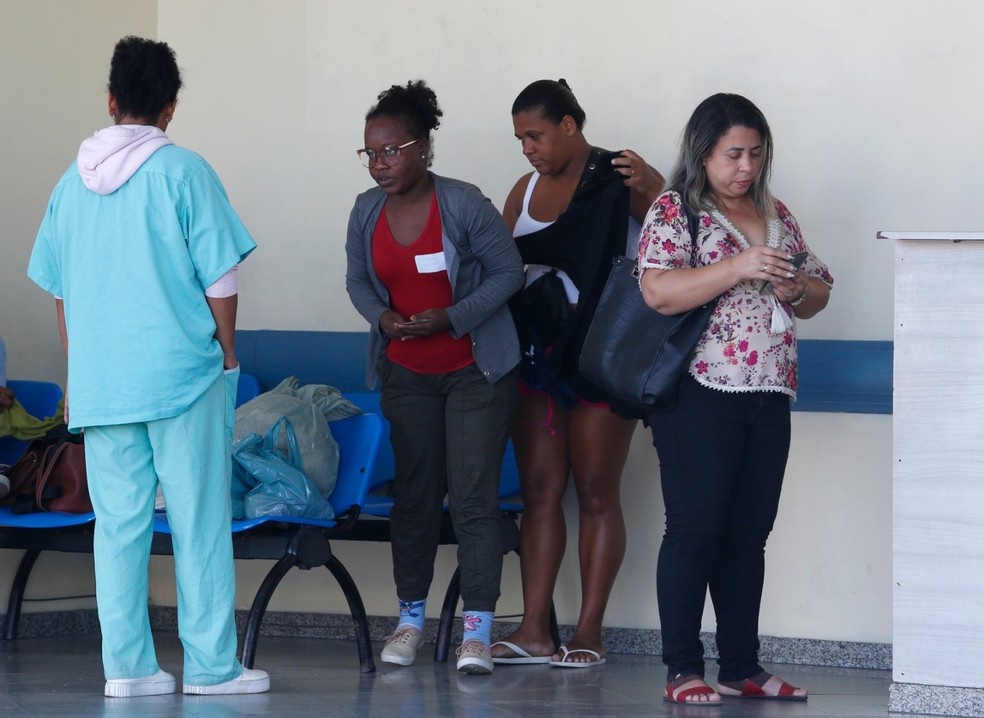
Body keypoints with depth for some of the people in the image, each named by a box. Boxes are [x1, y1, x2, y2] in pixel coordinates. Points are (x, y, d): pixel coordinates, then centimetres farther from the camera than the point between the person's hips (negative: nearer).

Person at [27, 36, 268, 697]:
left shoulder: (74, 181, 8)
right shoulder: (182, 172, -6)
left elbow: (58, 290, 14)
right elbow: (220, 278, -7)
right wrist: (227, 354, 5)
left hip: (99, 382, 4)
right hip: (182, 372, -4)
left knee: (118, 523, 6)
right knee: (200, 520, 1)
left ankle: (127, 665, 6)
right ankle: (212, 664, 2)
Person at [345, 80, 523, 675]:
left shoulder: (464, 205, -16)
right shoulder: (366, 212, -1)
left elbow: (509, 272, -10)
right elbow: (358, 280, 11)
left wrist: (452, 318, -21)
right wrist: (382, 317, -10)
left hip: (476, 369, -5)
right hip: (407, 373, 5)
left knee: (474, 497, -9)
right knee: (414, 495, 11)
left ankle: (478, 631, -8)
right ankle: (412, 619, 21)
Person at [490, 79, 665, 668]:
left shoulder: (619, 181, -6)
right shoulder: (526, 191, 13)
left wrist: (653, 186, -36)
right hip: (539, 350, 6)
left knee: (596, 491, -3)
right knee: (540, 487, 3)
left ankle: (590, 631, -1)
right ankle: (534, 631, 3)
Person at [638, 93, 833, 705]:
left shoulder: (776, 215, 17)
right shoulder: (675, 212, -3)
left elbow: (818, 295, 21)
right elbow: (658, 292, -17)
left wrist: (796, 290, -2)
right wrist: (739, 268, -22)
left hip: (769, 397, 6)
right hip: (701, 395, -6)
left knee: (750, 534, 8)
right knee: (695, 530, -5)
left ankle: (743, 667, 13)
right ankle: (684, 670, -2)